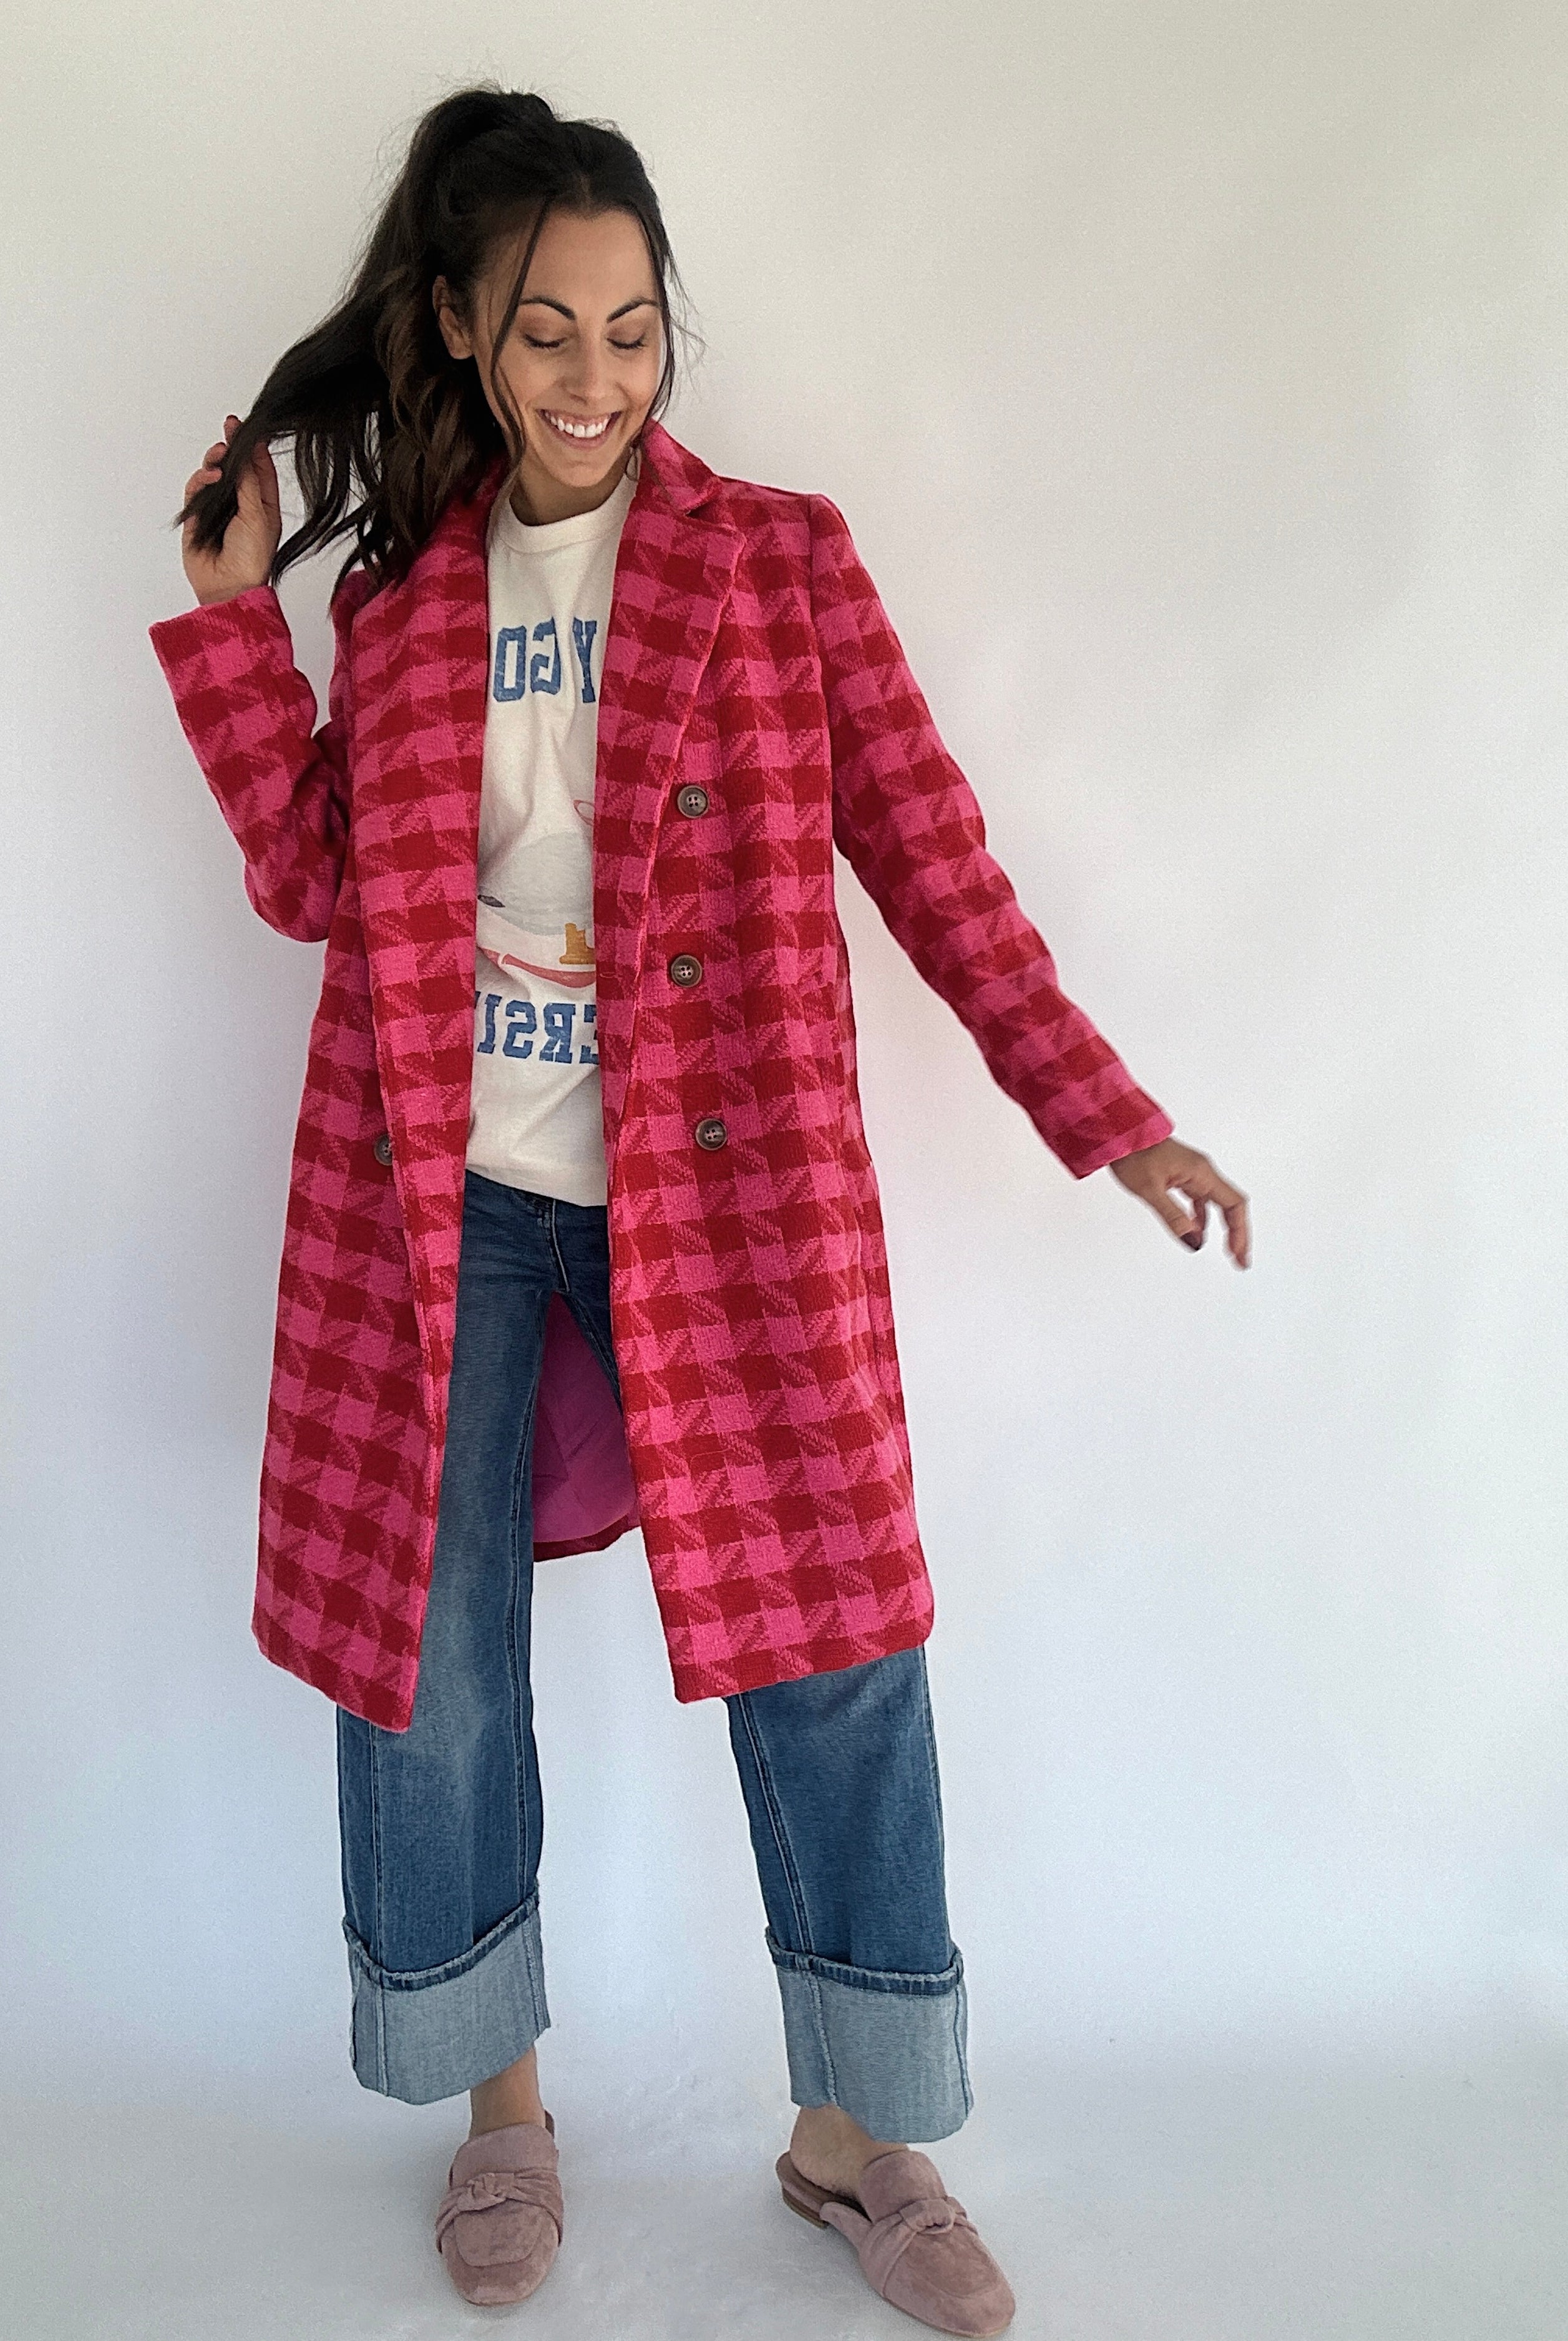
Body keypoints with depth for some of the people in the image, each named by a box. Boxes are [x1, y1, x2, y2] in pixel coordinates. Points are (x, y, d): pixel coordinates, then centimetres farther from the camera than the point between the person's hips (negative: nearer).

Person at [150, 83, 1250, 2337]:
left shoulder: (782, 559, 4)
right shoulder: (399, 585, 11)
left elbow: (928, 856, 1)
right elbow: (317, 880, 8)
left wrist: (1107, 1116, -4)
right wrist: (234, 612, 3)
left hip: (719, 1187, -2)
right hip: (441, 1193, 2)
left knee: (828, 1636, 1)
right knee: (433, 1643, 7)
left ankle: (858, 2135, 24)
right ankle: (503, 2103, 32)